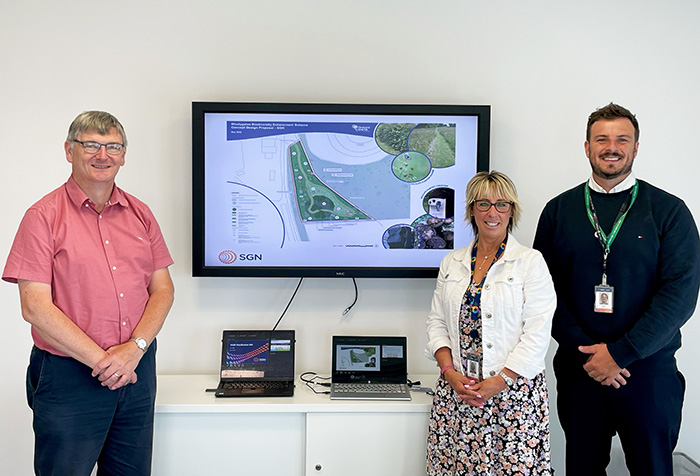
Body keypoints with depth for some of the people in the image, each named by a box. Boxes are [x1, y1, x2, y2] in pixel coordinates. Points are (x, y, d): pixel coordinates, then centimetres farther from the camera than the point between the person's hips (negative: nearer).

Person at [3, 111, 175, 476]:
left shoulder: (140, 214, 8)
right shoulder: (44, 216, -6)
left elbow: (162, 288, 5)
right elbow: (35, 307, -12)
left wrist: (134, 349, -11)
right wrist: (101, 360, -15)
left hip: (138, 371, 5)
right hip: (69, 375, -4)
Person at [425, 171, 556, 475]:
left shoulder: (531, 262, -2)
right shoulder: (452, 263, 11)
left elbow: (537, 334, -7)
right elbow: (437, 322, 10)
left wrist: (499, 382, -14)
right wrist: (449, 371, -5)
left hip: (513, 391, -3)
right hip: (456, 390, 3)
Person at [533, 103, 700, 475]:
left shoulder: (669, 211, -1)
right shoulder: (559, 211, 5)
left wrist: (620, 353, -14)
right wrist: (584, 350, -10)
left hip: (649, 371, -1)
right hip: (579, 369, 2)